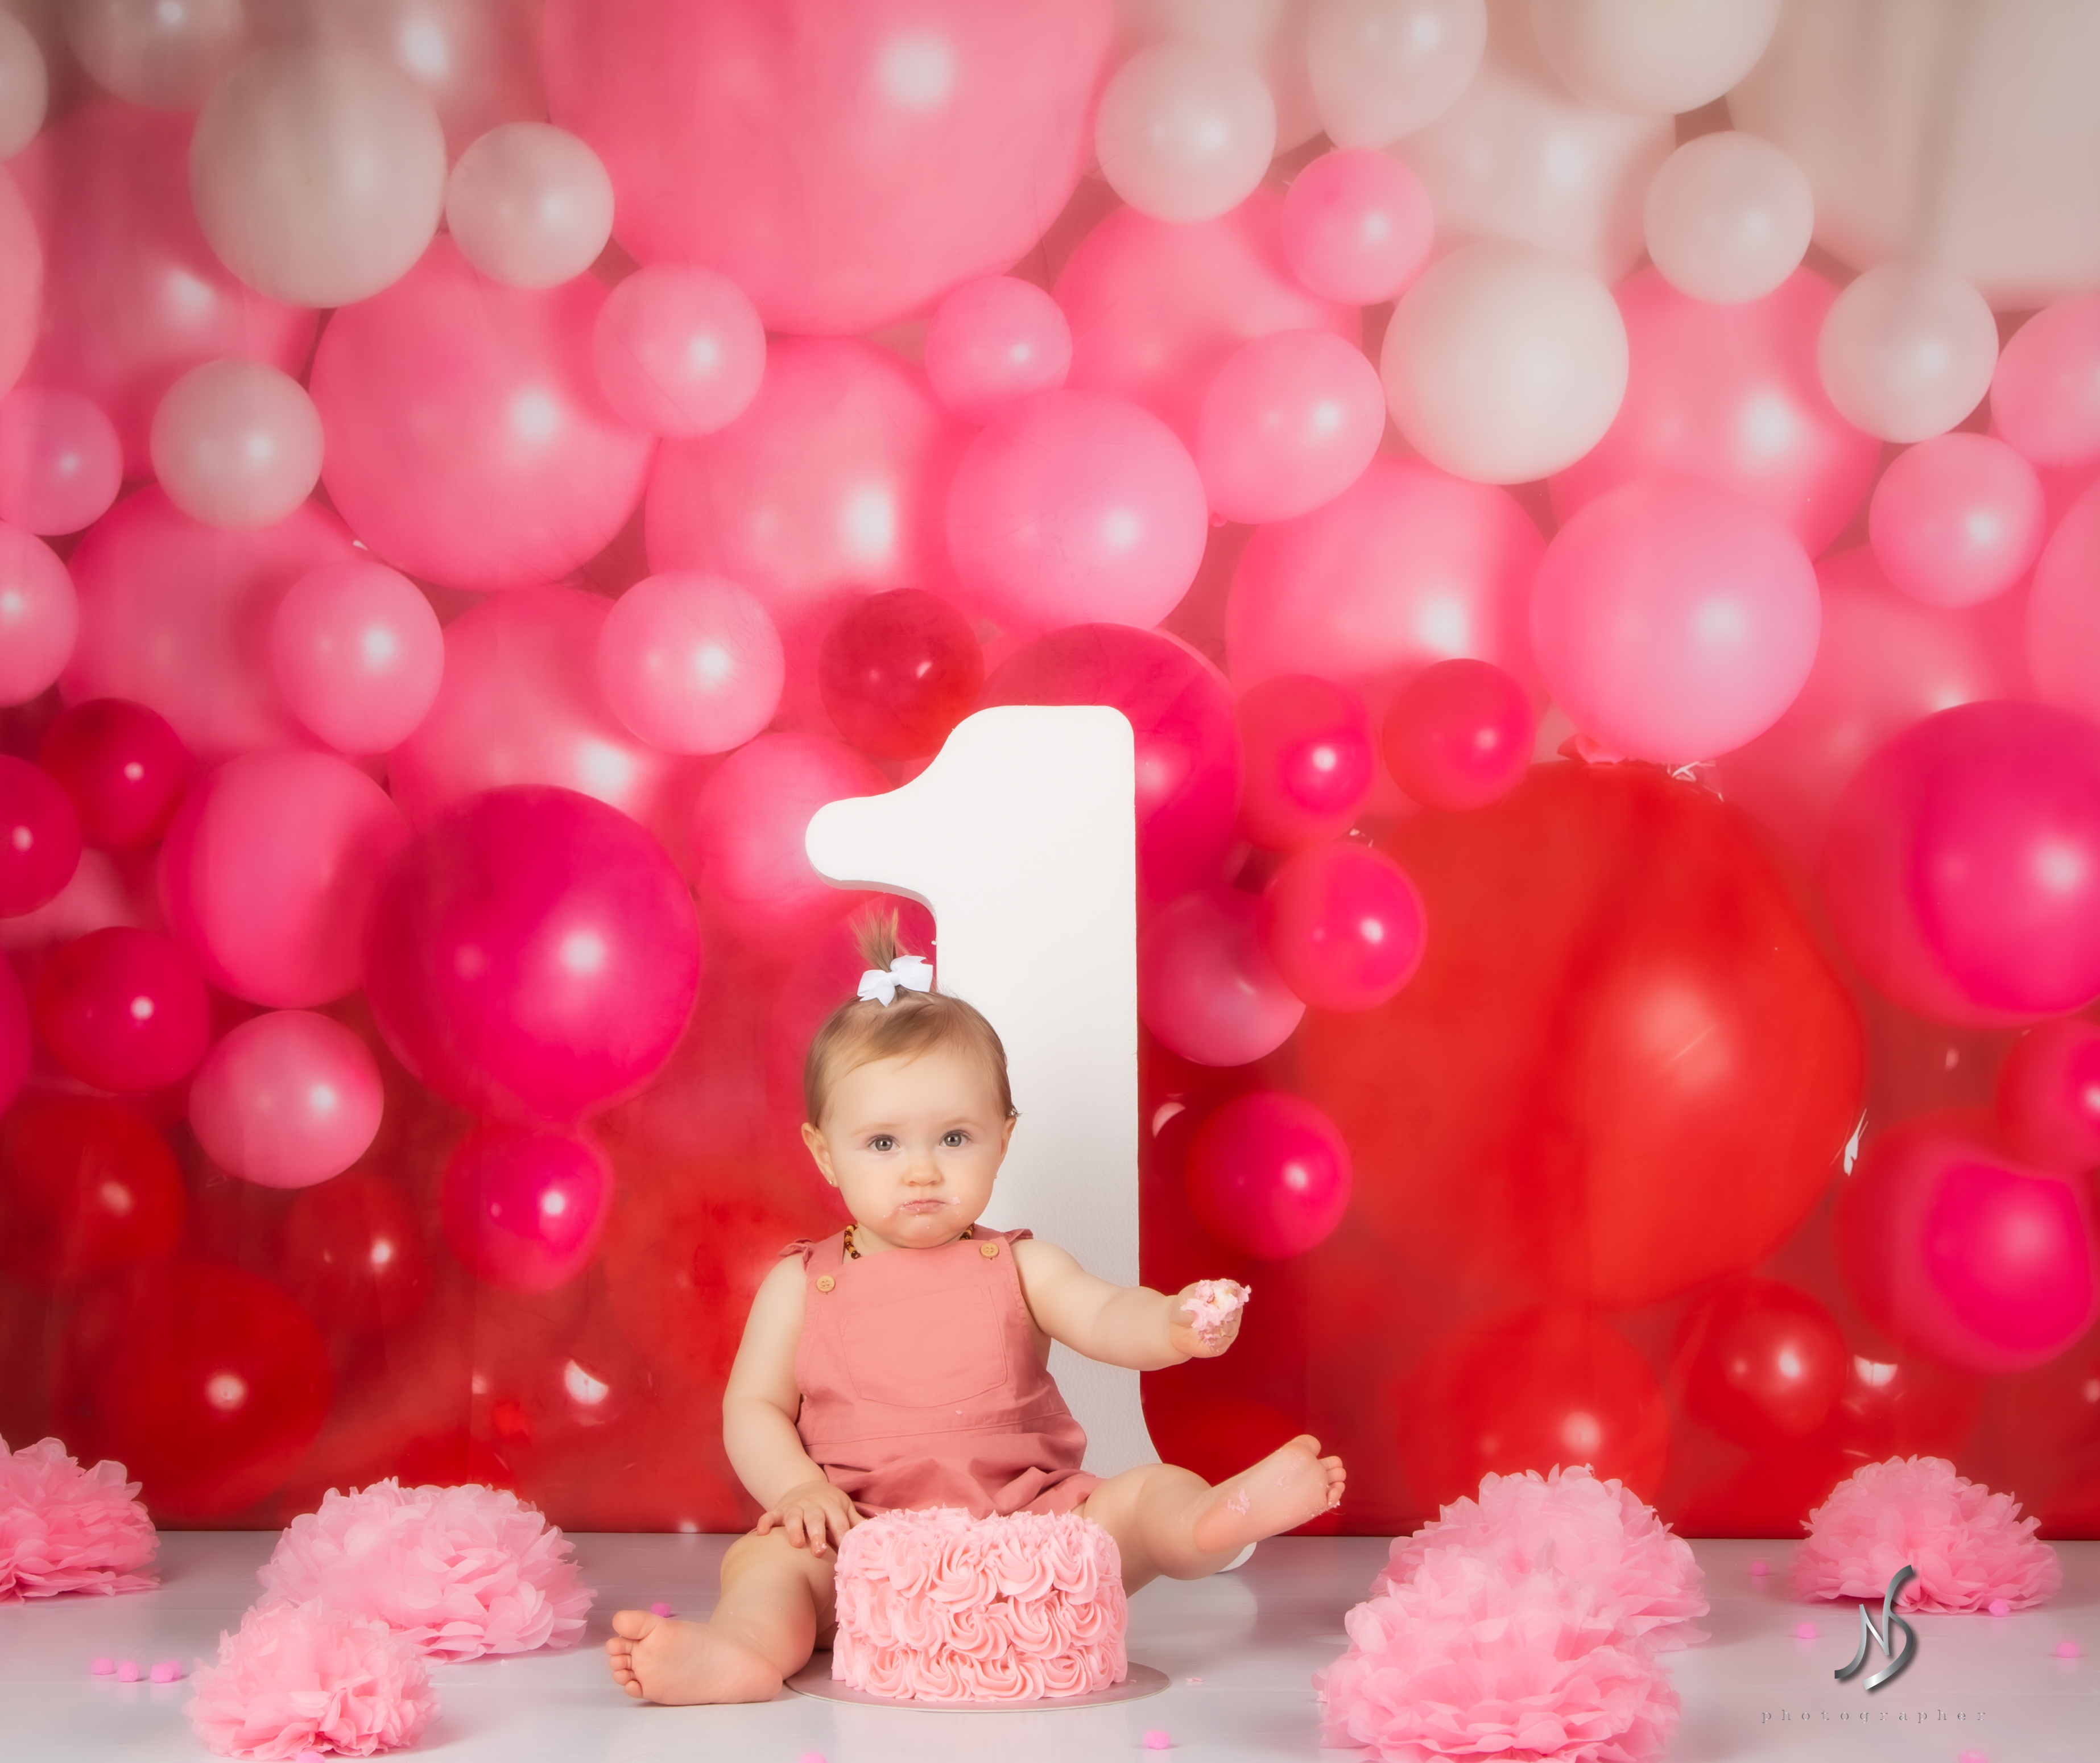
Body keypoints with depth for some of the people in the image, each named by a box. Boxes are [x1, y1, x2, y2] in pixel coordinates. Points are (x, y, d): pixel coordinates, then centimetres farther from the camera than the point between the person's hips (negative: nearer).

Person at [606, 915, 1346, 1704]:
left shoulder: (1017, 1268, 9)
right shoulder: (801, 1285, 9)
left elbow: (1105, 1318, -8)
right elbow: (753, 1407, 7)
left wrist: (1174, 1325, -32)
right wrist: (798, 1489, -13)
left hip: (1024, 1530, 1)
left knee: (1147, 1494, -21)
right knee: (766, 1558, -28)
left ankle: (1217, 1517, -52)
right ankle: (747, 1648, -56)